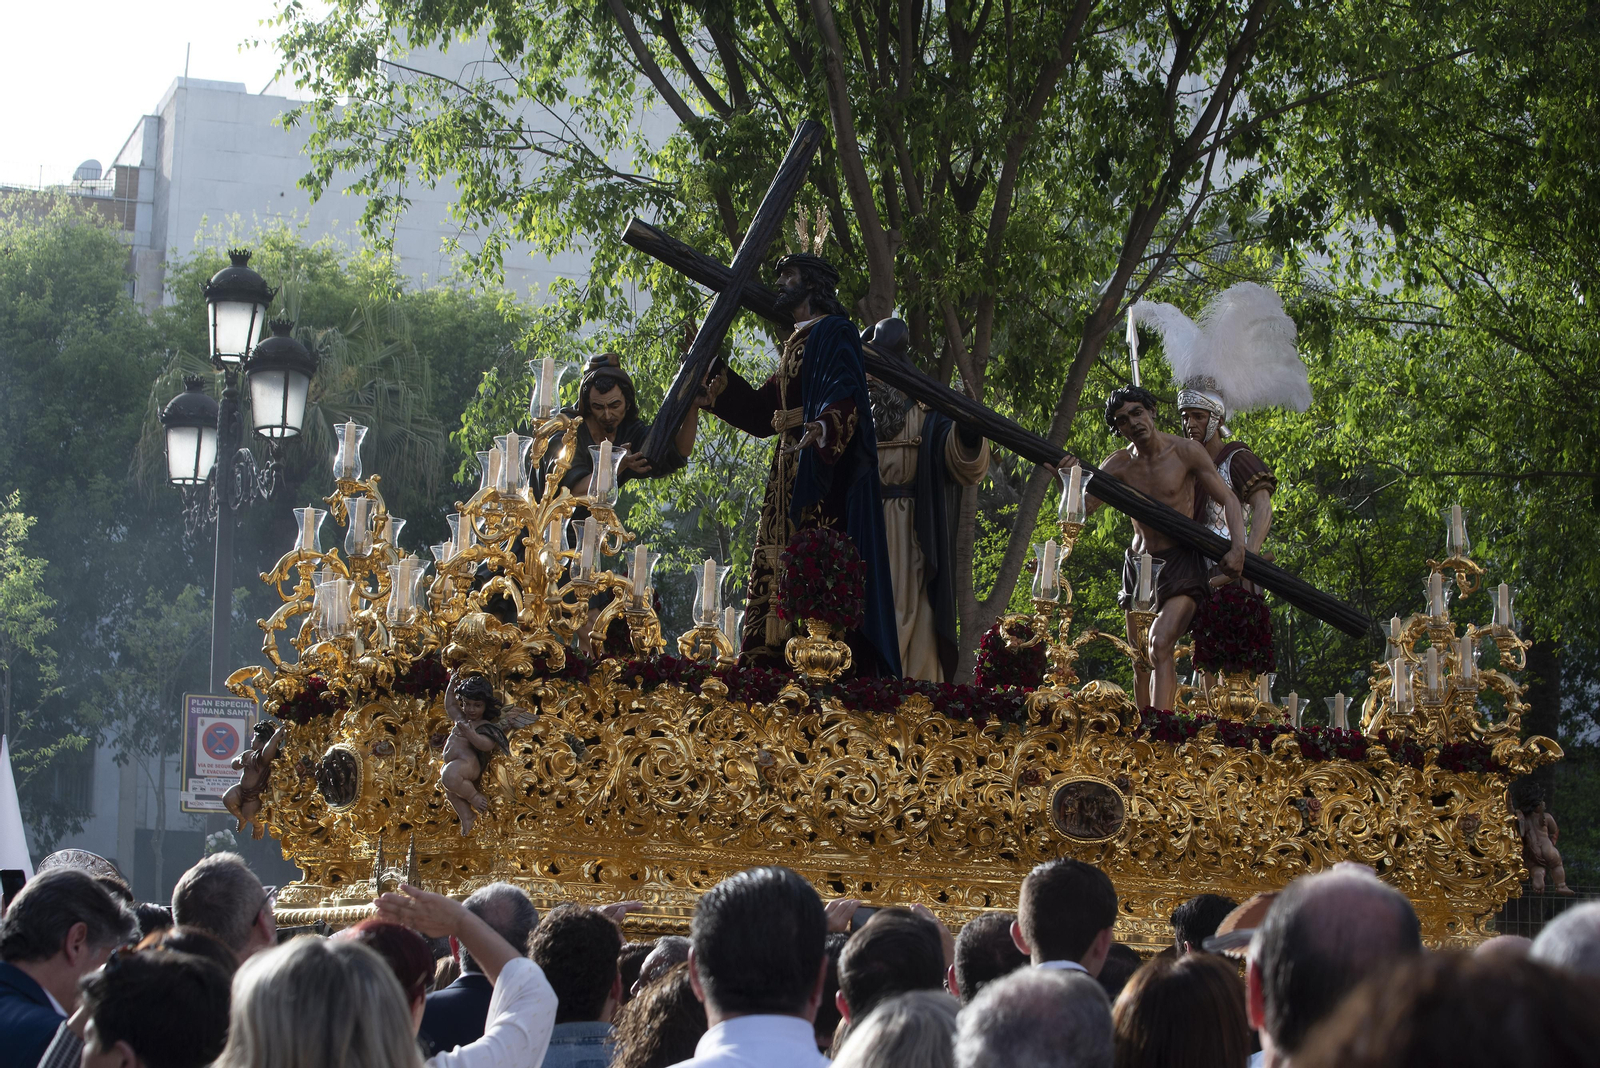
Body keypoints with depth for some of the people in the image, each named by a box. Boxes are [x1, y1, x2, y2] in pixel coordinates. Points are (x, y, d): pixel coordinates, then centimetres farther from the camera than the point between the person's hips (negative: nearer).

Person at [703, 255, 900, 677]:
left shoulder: (833, 333, -4)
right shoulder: (797, 341, 24)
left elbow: (845, 395, -21)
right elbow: (759, 409, 26)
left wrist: (823, 429, -40)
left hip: (821, 467, -10)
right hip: (789, 466, 10)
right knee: (776, 566, 4)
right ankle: (769, 662, 3)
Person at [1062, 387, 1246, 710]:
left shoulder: (1185, 452, -7)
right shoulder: (1119, 463, 3)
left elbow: (1228, 499, -3)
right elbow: (1083, 506, -5)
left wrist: (1238, 547, -18)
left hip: (1180, 562, -5)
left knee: (1160, 645, -24)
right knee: (1141, 663, 9)